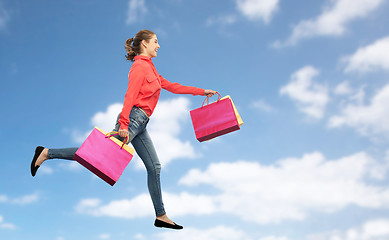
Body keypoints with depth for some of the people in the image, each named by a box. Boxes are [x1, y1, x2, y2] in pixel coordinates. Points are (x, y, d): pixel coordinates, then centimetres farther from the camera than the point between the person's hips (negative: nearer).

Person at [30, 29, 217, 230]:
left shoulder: (149, 68, 24)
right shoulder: (140, 66, -6)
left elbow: (170, 86, 28)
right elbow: (130, 96, -18)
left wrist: (202, 91, 29)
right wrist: (124, 124, -29)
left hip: (139, 124, 9)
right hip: (133, 118, -9)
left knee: (154, 167, 6)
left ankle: (161, 216, 10)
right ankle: (47, 153, 1)